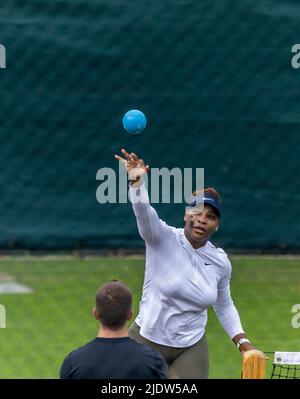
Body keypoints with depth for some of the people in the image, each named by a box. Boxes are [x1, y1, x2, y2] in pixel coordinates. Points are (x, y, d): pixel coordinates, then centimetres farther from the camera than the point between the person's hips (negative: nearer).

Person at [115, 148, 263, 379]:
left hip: (191, 350, 3)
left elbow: (225, 306, 16)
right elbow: (143, 212, -34)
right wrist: (137, 181, -53)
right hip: (146, 342, -3)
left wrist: (242, 343, 7)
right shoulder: (163, 239, -13)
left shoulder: (221, 262, -1)